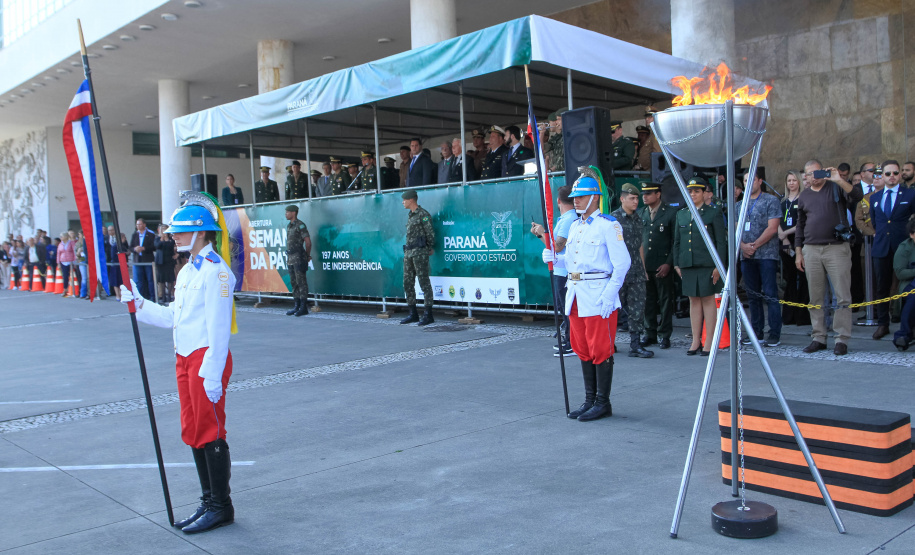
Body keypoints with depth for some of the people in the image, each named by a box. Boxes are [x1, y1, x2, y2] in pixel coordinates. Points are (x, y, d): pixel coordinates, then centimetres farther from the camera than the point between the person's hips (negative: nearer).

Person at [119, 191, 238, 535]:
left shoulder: (215, 270, -15)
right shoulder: (187, 271, 16)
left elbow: (219, 327, -19)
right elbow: (174, 317, 18)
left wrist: (212, 374, -21)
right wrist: (138, 304, 9)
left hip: (207, 358, -10)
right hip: (185, 359, 10)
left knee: (210, 432, -2)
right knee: (193, 432, 14)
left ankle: (221, 506, 10)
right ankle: (209, 502, 26)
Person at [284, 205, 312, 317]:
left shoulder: (300, 225, -10)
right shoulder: (289, 226, 16)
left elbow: (308, 242, -11)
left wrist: (307, 256, -1)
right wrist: (288, 257, 16)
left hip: (299, 258, -9)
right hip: (290, 258, 9)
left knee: (301, 282, -7)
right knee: (294, 283, 9)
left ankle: (304, 307, -6)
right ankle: (297, 306, 13)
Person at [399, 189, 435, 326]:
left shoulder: (423, 214, -7)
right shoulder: (410, 216, 19)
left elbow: (430, 233, -7)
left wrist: (430, 249, 1)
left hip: (420, 252, -9)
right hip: (409, 253, 9)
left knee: (424, 283, -7)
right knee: (408, 284, 8)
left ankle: (428, 315, -5)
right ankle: (413, 314, 14)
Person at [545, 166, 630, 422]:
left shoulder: (609, 225, -8)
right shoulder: (575, 225, 17)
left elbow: (622, 263, -13)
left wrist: (609, 295, -18)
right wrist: (553, 257, 3)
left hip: (598, 296, -8)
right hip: (576, 295, 8)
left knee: (600, 350, -2)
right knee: (583, 349, 12)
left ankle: (603, 403, 9)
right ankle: (590, 400, 22)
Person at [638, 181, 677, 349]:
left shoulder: (671, 213, -2)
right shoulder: (640, 213, 11)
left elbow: (676, 241, -3)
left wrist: (668, 263, -10)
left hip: (663, 265, -4)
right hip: (644, 264, 4)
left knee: (665, 300, 2)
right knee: (648, 301, 8)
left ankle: (664, 335, 11)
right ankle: (650, 333, 18)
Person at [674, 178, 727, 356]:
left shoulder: (714, 213, -1)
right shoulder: (681, 215, 13)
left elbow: (721, 241, -3)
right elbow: (677, 241, 16)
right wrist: (677, 264, 11)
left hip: (707, 264, -4)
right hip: (688, 265, 4)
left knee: (708, 300, 0)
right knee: (694, 301, 8)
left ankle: (709, 342, 6)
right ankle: (696, 341, 14)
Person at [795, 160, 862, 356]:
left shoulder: (836, 188, 3)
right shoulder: (804, 196, 15)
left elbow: (856, 197, -16)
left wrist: (838, 180, -23)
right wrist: (798, 252, 14)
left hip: (836, 249, -4)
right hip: (811, 250, 4)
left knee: (842, 296, -5)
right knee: (815, 297, 7)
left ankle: (842, 339, 0)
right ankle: (819, 337, 15)